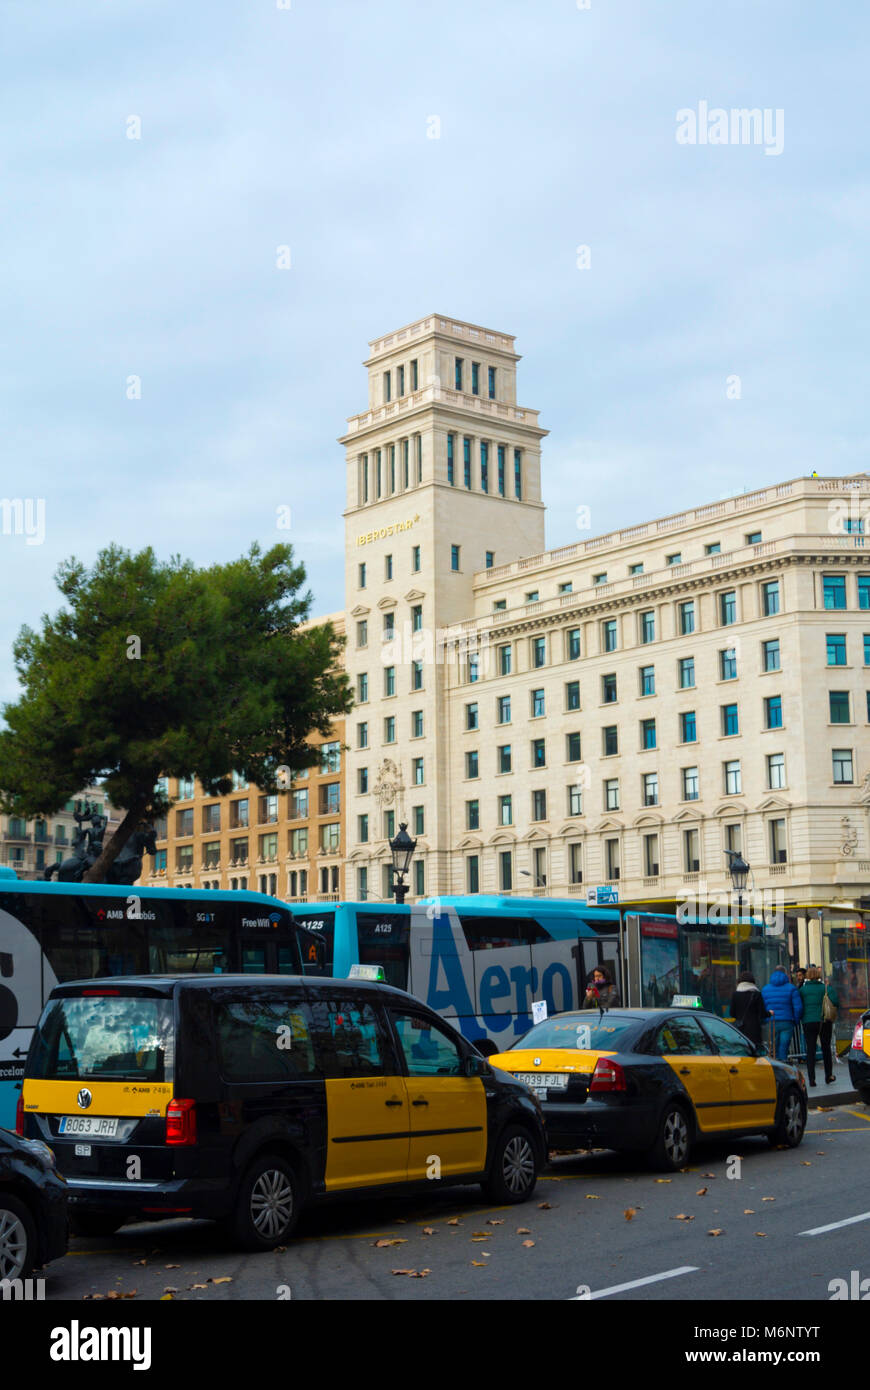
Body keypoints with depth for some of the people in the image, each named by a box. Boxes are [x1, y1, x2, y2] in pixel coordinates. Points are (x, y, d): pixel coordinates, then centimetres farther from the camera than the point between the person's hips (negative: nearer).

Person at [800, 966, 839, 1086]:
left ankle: (811, 1078, -7)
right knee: (826, 1048, 14)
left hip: (808, 1022, 0)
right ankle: (829, 1075, 22)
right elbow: (835, 1002, -12)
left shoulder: (803, 989, 1)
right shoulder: (825, 988, -4)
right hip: (824, 1021, 0)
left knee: (810, 1049, 1)